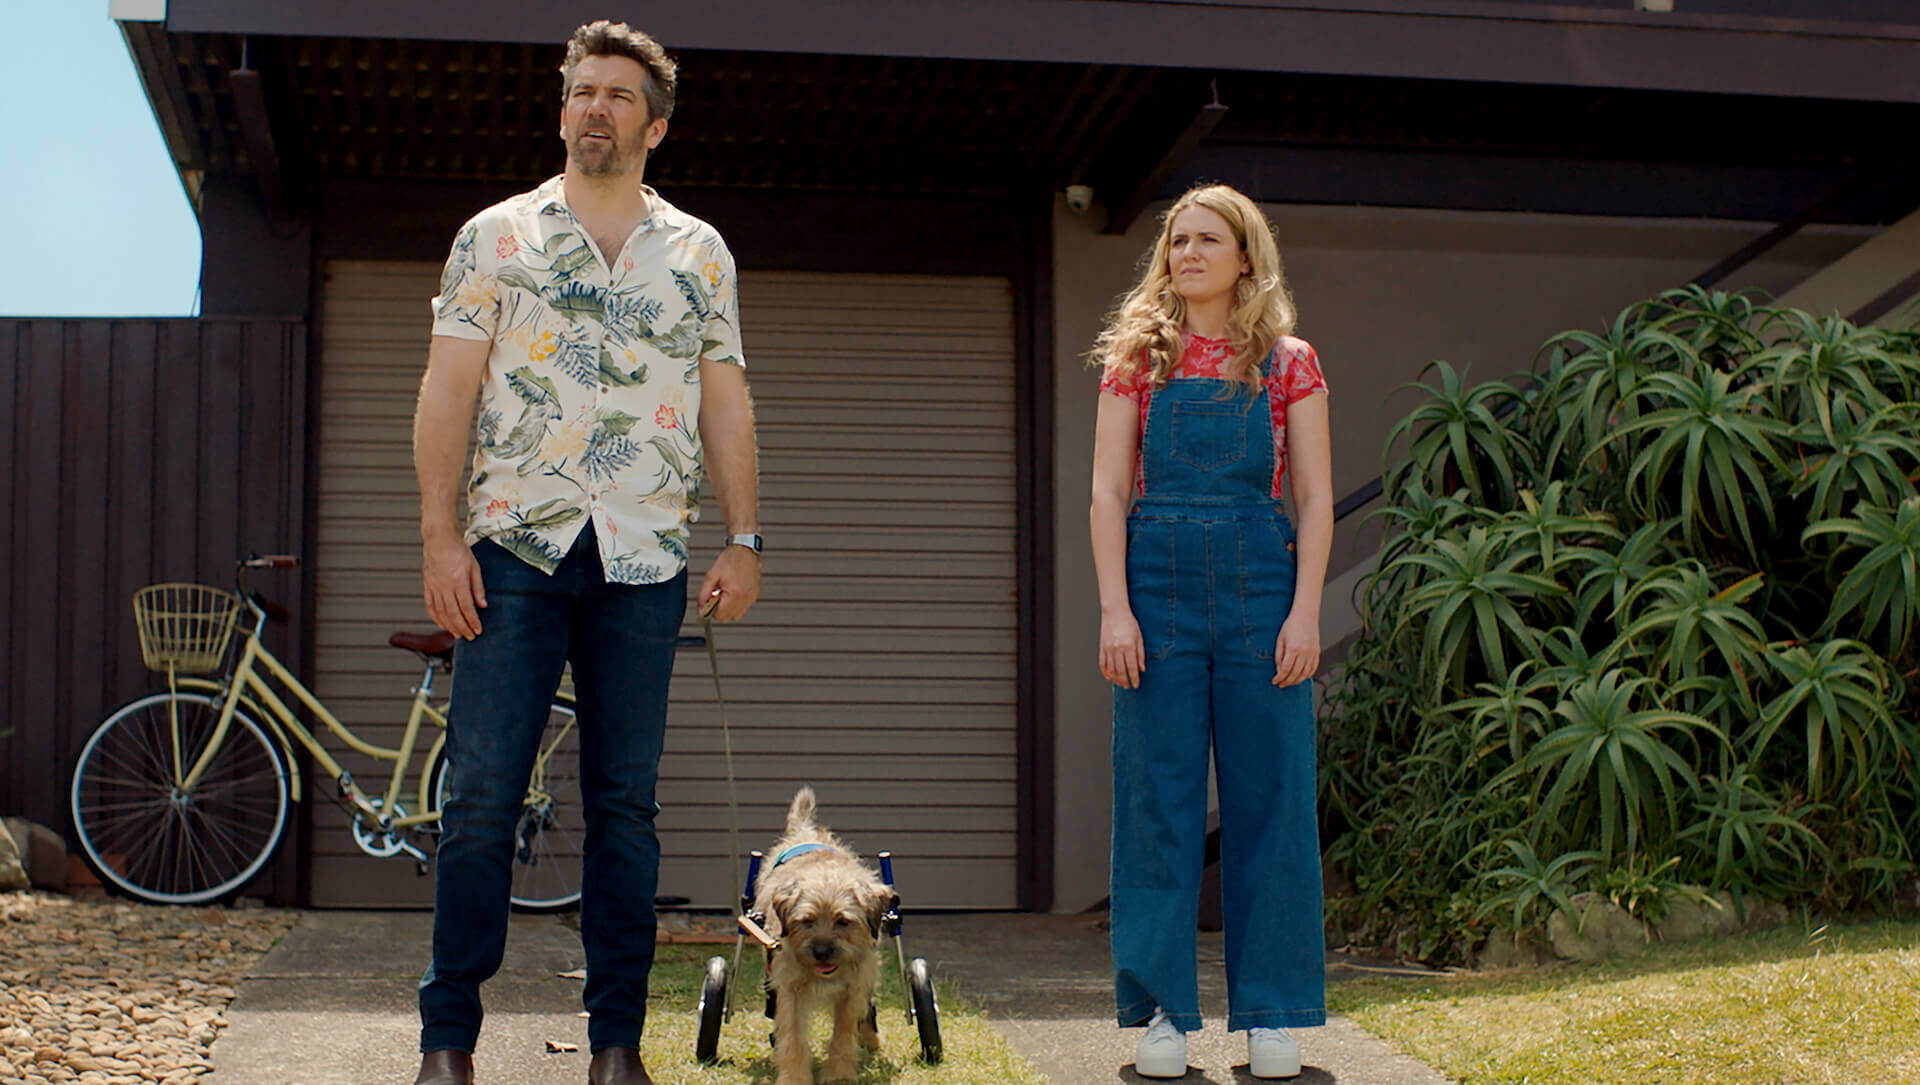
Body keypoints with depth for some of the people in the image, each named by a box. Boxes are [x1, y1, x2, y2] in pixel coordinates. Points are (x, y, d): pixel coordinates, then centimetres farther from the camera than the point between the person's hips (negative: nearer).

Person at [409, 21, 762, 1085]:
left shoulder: (700, 254, 13)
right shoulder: (495, 236, 8)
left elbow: (726, 400, 12)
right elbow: (447, 390, 4)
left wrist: (743, 539, 4)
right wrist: (438, 535, -5)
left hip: (643, 559, 1)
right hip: (516, 550, -1)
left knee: (625, 802, 4)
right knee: (482, 794, -4)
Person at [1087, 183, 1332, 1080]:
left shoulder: (1287, 363, 8)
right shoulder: (1138, 355, 9)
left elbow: (1316, 500, 4)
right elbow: (1108, 491, 3)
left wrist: (1305, 612, -6)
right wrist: (1115, 608, -7)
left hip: (1260, 581, 0)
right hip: (1158, 578, 0)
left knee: (1269, 796, 1)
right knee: (1157, 798, 0)